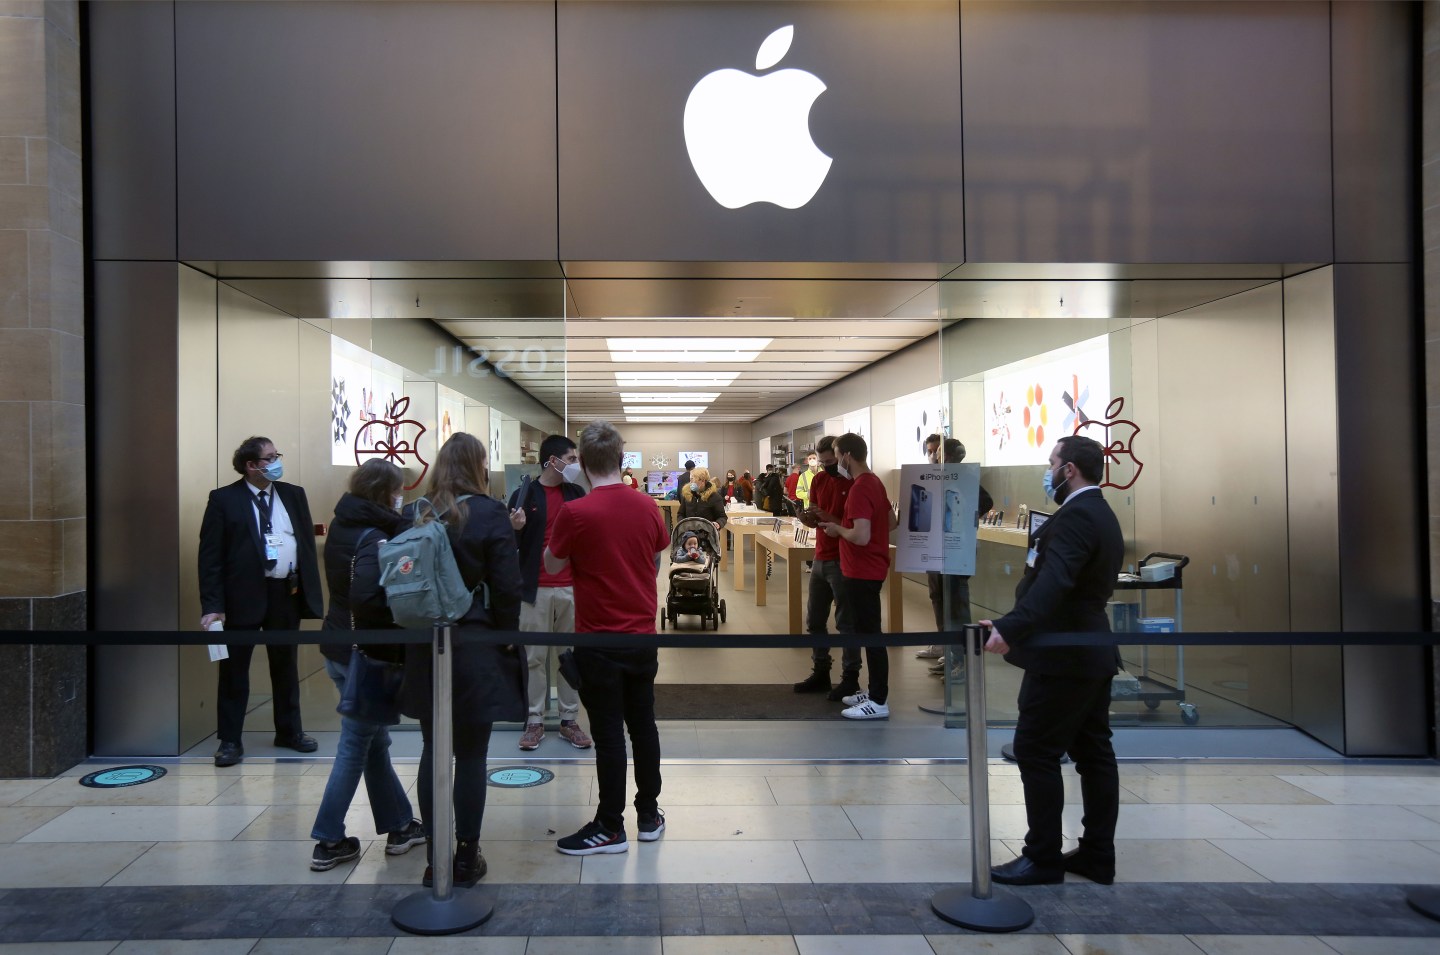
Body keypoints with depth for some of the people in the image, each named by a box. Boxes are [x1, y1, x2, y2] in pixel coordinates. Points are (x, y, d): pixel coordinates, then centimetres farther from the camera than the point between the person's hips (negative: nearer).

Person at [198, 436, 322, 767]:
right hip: (244, 595, -4)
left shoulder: (294, 494, 8)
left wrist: (312, 592, 4)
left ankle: (289, 731, 29)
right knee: (234, 670, 5)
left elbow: (308, 544, 10)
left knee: (286, 666, 16)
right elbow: (210, 556, -6)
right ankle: (230, 741, 16)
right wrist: (212, 606, -14)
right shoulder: (224, 499, -4)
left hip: (287, 593, 4)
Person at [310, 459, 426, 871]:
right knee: (356, 745, 2)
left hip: (339, 646, 9)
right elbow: (366, 599, -29)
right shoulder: (374, 536, -19)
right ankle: (329, 841, 12)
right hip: (366, 652, -9)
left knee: (374, 740, 16)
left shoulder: (342, 526, 8)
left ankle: (399, 826, 27)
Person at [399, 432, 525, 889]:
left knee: (433, 750, 12)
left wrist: (412, 630, 16)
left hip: (423, 646, 4)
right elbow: (507, 587, -10)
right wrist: (508, 640, 2)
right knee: (471, 755, 5)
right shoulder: (489, 513, -10)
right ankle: (467, 858, 14)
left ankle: (435, 855, 20)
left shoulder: (412, 514, 3)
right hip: (475, 645, -4)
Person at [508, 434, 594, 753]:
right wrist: (517, 528, -18)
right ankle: (535, 721, 15)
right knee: (535, 657, 6)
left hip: (572, 588, 2)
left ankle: (569, 720, 17)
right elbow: (512, 545, 1)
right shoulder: (525, 494, -1)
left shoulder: (577, 493, 6)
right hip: (537, 589, -2)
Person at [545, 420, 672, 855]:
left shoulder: (576, 513, -16)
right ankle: (649, 815, 26)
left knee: (608, 732, 3)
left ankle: (610, 827, 13)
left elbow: (552, 565, -2)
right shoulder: (647, 508, -2)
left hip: (599, 640, -5)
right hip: (642, 635, 5)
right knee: (643, 724, 15)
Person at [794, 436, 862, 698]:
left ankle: (850, 677, 9)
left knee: (846, 622, -1)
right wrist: (808, 517, -10)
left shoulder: (855, 483, -12)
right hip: (820, 558, 7)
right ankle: (821, 673, 24)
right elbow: (815, 519, 12)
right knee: (814, 620, 12)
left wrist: (829, 519, -25)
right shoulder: (819, 480, 9)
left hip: (843, 561, -7)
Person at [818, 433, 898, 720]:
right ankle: (875, 691, 25)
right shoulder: (874, 482, 11)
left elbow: (861, 536, -28)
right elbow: (892, 522, 21)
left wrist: (838, 529, -10)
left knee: (869, 634, -5)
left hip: (862, 572, -10)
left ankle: (879, 702, 0)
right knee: (866, 631, 17)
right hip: (867, 568, 10)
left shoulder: (859, 489, -20)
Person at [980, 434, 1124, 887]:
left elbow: (1054, 581, -34)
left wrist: (1010, 628, -44)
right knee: (1093, 752, 12)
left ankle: (1043, 858, 5)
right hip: (1091, 652, 10)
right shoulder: (1101, 514, 13)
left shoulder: (1076, 516, -19)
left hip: (1063, 657, -10)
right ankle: (1097, 855, 20)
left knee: (1036, 752, -2)